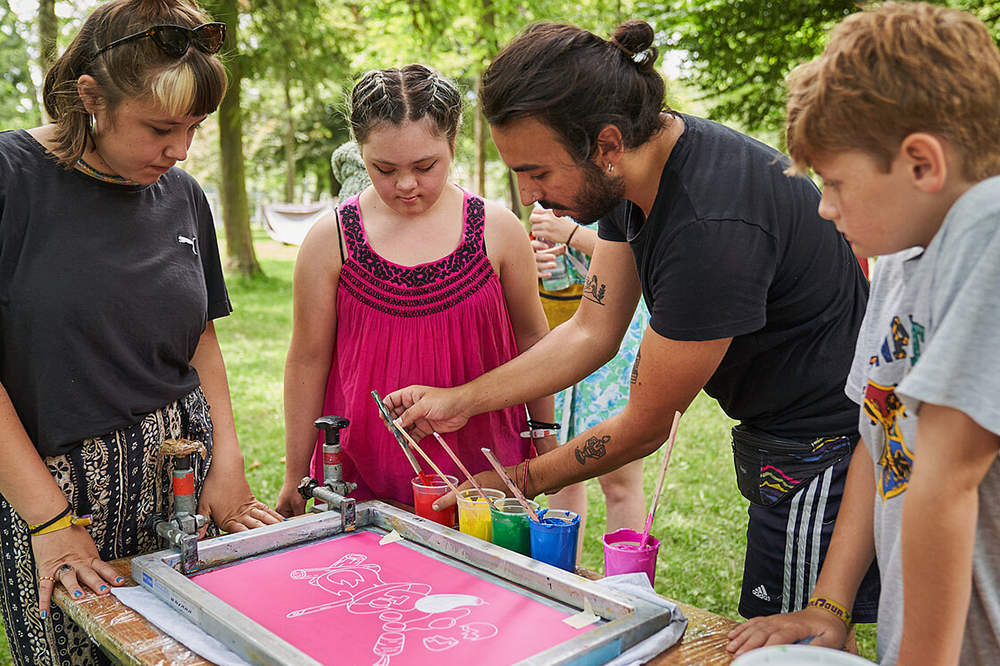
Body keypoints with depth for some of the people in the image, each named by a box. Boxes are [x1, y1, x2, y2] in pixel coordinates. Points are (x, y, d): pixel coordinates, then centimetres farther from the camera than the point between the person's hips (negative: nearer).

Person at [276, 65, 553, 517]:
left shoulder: (497, 229, -4)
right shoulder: (330, 240, -6)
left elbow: (531, 337, 7)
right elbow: (308, 360, 1)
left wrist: (547, 441, 12)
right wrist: (295, 477, 6)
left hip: (479, 465, 1)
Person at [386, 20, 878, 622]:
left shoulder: (712, 229, -32)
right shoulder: (629, 174, -4)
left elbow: (644, 428, -20)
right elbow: (593, 332, 4)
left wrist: (523, 481, -6)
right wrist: (459, 401, 0)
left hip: (826, 454, -9)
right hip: (774, 442, 9)